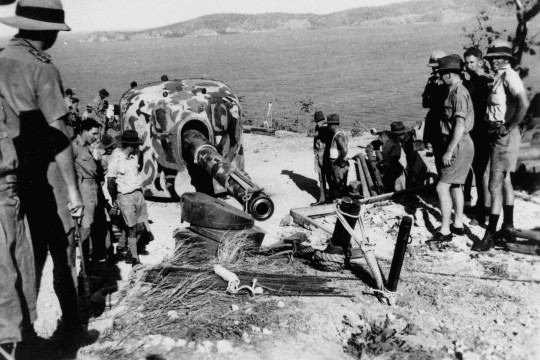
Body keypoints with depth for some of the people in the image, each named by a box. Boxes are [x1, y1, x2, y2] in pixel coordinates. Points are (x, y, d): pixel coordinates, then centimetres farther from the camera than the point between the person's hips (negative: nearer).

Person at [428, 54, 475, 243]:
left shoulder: (459, 93, -18)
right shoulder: (455, 92, 14)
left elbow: (460, 125, -23)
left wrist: (449, 151, -23)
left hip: (459, 146, -11)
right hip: (458, 145, 11)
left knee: (442, 187, -10)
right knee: (455, 185, 18)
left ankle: (445, 231, -5)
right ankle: (458, 224, 29)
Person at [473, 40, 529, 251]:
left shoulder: (509, 76, -15)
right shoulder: (499, 78, 14)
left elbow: (524, 104, -29)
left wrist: (509, 128, -22)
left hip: (504, 137, -10)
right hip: (497, 136, 10)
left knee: (495, 186, -8)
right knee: (504, 181, 16)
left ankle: (490, 235, -2)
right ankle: (507, 229, 27)